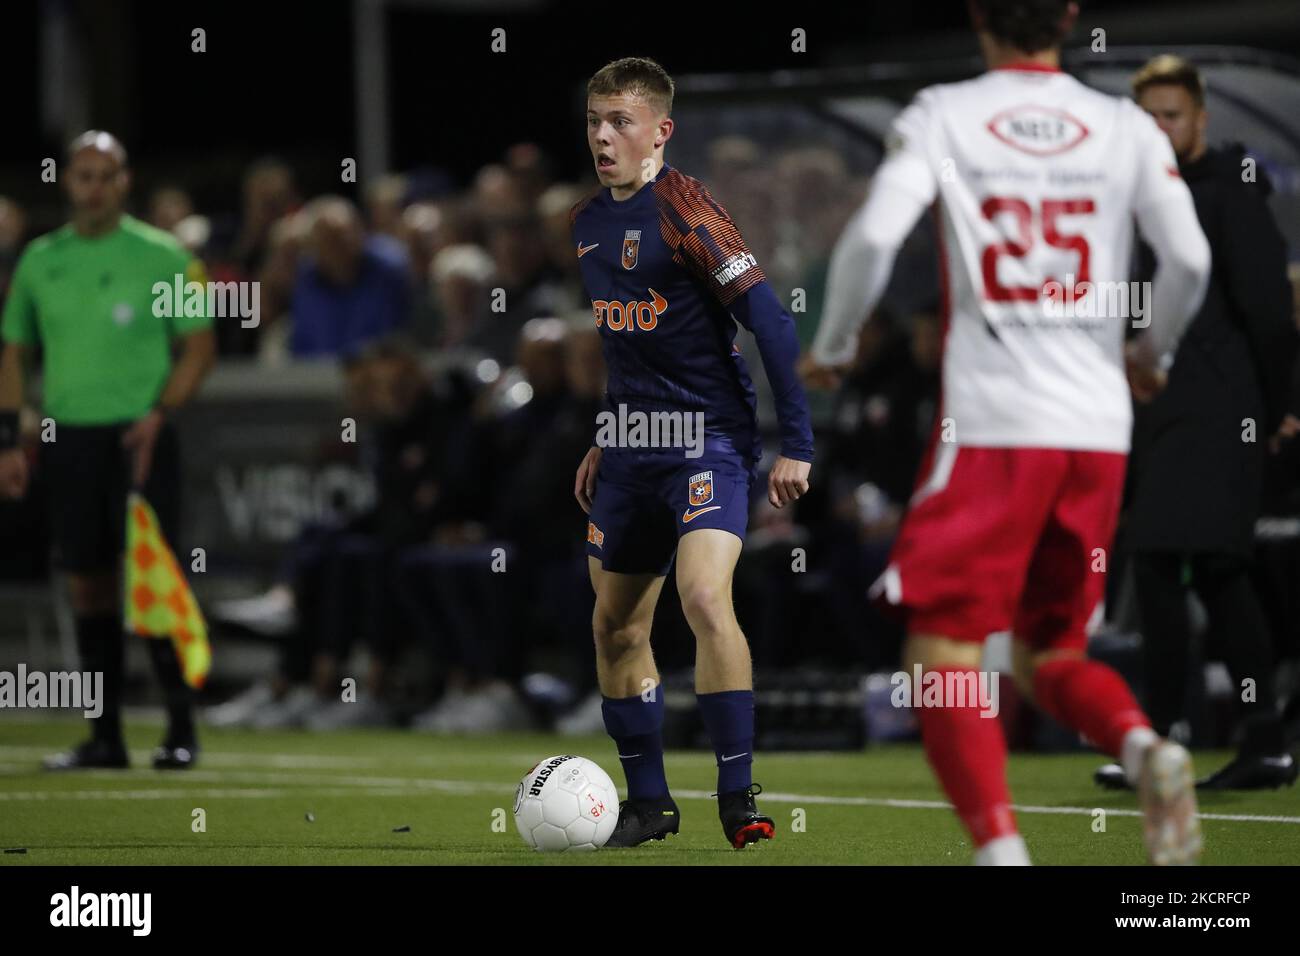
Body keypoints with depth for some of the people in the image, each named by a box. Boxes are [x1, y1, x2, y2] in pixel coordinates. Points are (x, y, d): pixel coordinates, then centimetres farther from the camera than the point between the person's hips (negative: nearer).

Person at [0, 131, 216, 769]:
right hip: (69, 436, 4)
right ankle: (105, 735, 10)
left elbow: (199, 345, 0)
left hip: (139, 436, -4)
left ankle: (181, 729, -3)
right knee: (88, 581, 4)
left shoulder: (162, 256, -1)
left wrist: (159, 413, -14)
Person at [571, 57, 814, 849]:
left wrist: (797, 446, -18)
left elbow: (771, 322, -16)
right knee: (616, 625, 10)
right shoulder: (588, 222, 10)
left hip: (711, 438, -8)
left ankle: (738, 797, -19)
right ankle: (649, 801, 23)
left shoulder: (684, 210, -14)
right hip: (636, 448, 8)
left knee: (704, 596, -25)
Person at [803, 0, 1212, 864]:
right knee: (1053, 653, 17)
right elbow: (1190, 257, -2)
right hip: (1099, 427, 4)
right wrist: (1152, 352, 17)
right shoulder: (1126, 128, 7)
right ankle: (1146, 748, -14)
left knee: (942, 654, 0)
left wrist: (832, 347, 5)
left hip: (990, 423, -4)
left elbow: (874, 236, -12)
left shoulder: (941, 116, 1)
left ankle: (1002, 849, -18)